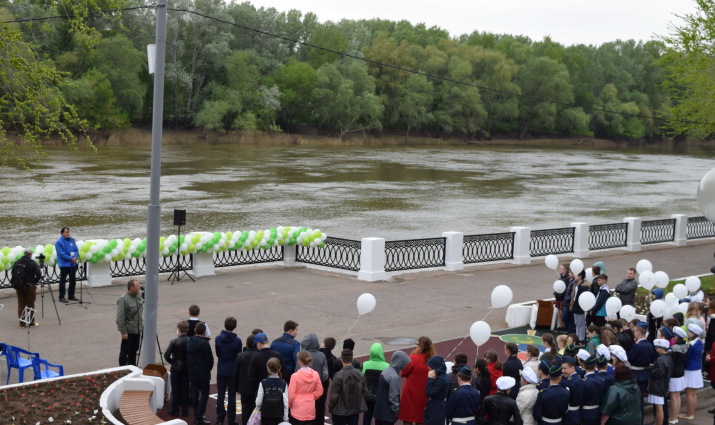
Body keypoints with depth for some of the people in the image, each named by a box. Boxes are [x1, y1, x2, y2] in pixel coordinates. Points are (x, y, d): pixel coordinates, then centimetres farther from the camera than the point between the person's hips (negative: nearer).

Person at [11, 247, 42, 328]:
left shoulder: (17, 262, 5)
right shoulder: (32, 263, -11)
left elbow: (13, 273, 9)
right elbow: (39, 274, -16)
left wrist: (15, 284, 16)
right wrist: (34, 282, 2)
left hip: (18, 287, 5)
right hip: (29, 286, -5)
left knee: (21, 305, 10)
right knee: (30, 304, 6)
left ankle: (22, 323, 13)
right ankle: (31, 322, 11)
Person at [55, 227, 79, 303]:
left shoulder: (72, 240, 9)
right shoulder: (59, 242, -9)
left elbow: (76, 250, 8)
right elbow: (62, 254, -16)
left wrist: (75, 258, -10)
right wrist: (71, 259, -17)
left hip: (73, 264, 6)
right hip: (64, 264, -6)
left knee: (73, 280, 11)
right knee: (63, 281, -1)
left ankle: (71, 295, 23)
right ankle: (61, 297, 5)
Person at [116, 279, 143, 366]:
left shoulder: (138, 295, 5)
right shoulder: (123, 299, -19)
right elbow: (120, 317, -18)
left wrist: (141, 326, 18)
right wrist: (123, 332, -19)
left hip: (137, 330, 8)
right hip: (128, 330, -8)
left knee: (134, 349, 18)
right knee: (125, 351, 2)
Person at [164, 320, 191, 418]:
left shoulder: (174, 342, -17)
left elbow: (166, 355, -16)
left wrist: (172, 362, 1)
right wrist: (190, 364, 6)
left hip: (176, 368, -2)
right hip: (187, 368, 2)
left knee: (175, 389, 9)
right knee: (185, 389, 11)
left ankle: (175, 411, 14)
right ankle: (185, 411, 16)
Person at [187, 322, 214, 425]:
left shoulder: (189, 342, -1)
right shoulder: (205, 344, -18)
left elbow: (187, 357, 6)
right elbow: (210, 359, -11)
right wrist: (208, 369, 8)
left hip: (192, 373, 6)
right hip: (203, 374, -6)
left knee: (195, 393, 14)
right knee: (204, 394, 1)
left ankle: (196, 416, 20)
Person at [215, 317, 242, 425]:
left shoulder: (218, 338, -6)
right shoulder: (237, 340, -14)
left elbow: (217, 354, 3)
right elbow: (239, 356, -7)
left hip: (221, 370, 2)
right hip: (233, 371, -2)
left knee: (220, 395, 14)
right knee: (231, 396, 5)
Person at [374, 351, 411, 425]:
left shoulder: (386, 371, 7)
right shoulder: (394, 377, -20)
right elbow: (393, 397, -20)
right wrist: (396, 410, -8)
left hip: (378, 410, 9)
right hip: (387, 413, -9)